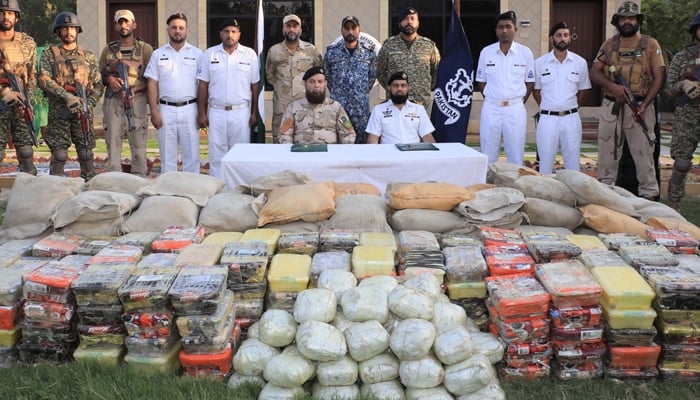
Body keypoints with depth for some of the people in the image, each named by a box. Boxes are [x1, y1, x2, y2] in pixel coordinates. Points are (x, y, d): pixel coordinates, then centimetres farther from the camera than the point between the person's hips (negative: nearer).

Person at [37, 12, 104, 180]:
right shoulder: (49, 55, 7)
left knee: (86, 153, 2)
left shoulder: (88, 56, 12)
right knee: (59, 155, -2)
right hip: (58, 111, -1)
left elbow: (98, 84, 9)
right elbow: (43, 80, -7)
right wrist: (66, 96, -19)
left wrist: (89, 103, -9)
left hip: (83, 112, 1)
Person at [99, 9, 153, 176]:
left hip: (136, 99, -3)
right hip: (113, 100, 3)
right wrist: (109, 79, -5)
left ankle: (139, 177, 1)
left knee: (138, 140, -4)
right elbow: (100, 74, 18)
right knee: (113, 139, 2)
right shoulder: (109, 50, 14)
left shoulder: (145, 49, 5)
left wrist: (134, 89, -14)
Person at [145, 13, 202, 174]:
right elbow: (152, 84, 5)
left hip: (190, 109, -1)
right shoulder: (158, 54, 8)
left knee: (191, 153, 2)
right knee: (167, 155, 5)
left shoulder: (197, 54, 4)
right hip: (166, 109, 1)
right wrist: (154, 111, -3)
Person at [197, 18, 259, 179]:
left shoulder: (250, 54, 3)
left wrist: (254, 113, 1)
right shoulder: (209, 54, 5)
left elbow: (255, 85, 5)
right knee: (217, 154, 5)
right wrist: (202, 113, 1)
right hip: (216, 112, 1)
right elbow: (203, 85, 5)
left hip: (241, 112, -1)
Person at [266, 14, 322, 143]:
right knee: (280, 141, 2)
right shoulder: (274, 51, 5)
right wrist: (281, 86, 12)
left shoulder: (311, 50, 3)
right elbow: (269, 75, 18)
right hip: (281, 108, 0)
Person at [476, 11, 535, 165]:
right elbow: (481, 82, 9)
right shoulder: (486, 52, 2)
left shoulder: (525, 53, 1)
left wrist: (519, 102, 2)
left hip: (515, 109, 0)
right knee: (488, 155, 5)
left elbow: (530, 82, 7)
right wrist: (492, 100, 4)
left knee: (516, 155, 4)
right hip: (491, 108, 1)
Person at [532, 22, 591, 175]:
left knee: (573, 163, 5)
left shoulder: (580, 62, 4)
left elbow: (582, 91, 13)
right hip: (547, 118, -1)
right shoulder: (540, 63, 1)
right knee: (545, 164, 4)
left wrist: (570, 108, 9)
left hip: (571, 118, 1)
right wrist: (547, 109, 6)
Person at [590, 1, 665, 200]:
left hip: (639, 107, -3)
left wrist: (644, 105, -14)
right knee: (607, 153, 8)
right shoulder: (609, 45, 11)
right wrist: (613, 86, -16)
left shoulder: (650, 44, 4)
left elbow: (659, 77, -2)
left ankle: (649, 195, 4)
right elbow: (594, 72, 4)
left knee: (643, 153, -2)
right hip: (611, 107, 3)